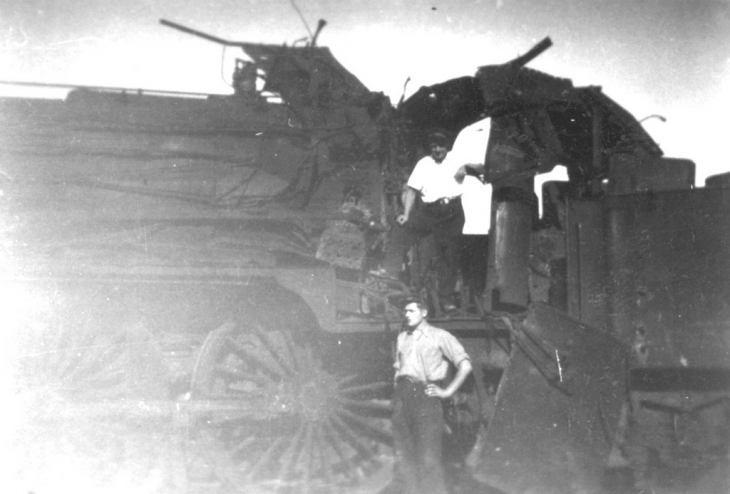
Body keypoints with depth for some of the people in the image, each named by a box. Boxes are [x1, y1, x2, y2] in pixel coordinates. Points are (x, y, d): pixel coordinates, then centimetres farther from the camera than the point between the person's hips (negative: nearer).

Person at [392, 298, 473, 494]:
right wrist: (397, 389, 14)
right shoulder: (402, 338, 20)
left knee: (429, 456, -9)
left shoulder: (440, 337, 3)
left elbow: (465, 365, -2)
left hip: (426, 396, -5)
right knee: (404, 453, 3)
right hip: (403, 396, 5)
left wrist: (447, 391, -6)